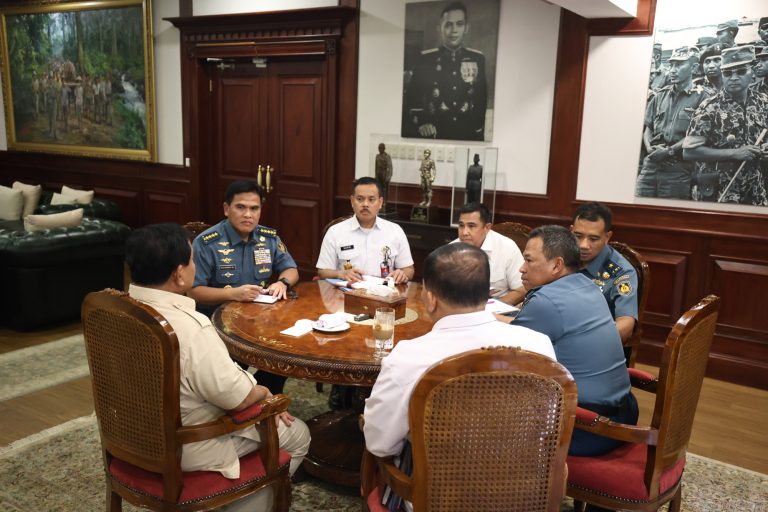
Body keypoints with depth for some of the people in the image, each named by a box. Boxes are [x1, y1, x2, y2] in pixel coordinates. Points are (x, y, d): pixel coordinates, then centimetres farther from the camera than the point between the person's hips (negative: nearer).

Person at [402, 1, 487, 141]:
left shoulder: (478, 59, 6)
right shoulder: (426, 59, 1)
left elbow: (483, 98, 12)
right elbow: (411, 96, 2)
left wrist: (479, 127, 6)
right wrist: (420, 122, -10)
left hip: (468, 136, 1)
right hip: (432, 137, -1)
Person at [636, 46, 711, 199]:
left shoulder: (701, 97, 0)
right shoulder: (661, 95, 15)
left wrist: (669, 151, -14)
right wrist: (650, 148, -4)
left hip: (678, 168, -4)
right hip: (651, 163, 4)